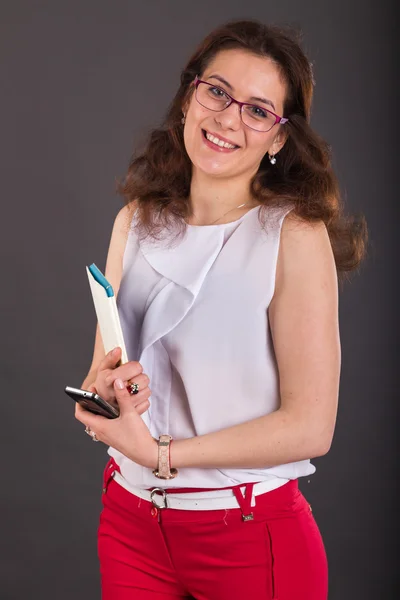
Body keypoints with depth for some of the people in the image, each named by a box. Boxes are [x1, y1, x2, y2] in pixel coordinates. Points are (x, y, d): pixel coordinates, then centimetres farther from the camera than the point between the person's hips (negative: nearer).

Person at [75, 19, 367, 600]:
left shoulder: (295, 236, -14)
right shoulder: (136, 223, 2)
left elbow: (310, 426, -17)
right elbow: (99, 375, 7)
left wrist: (159, 451, -19)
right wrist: (107, 388, -16)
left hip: (252, 538, -4)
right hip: (131, 523, 5)